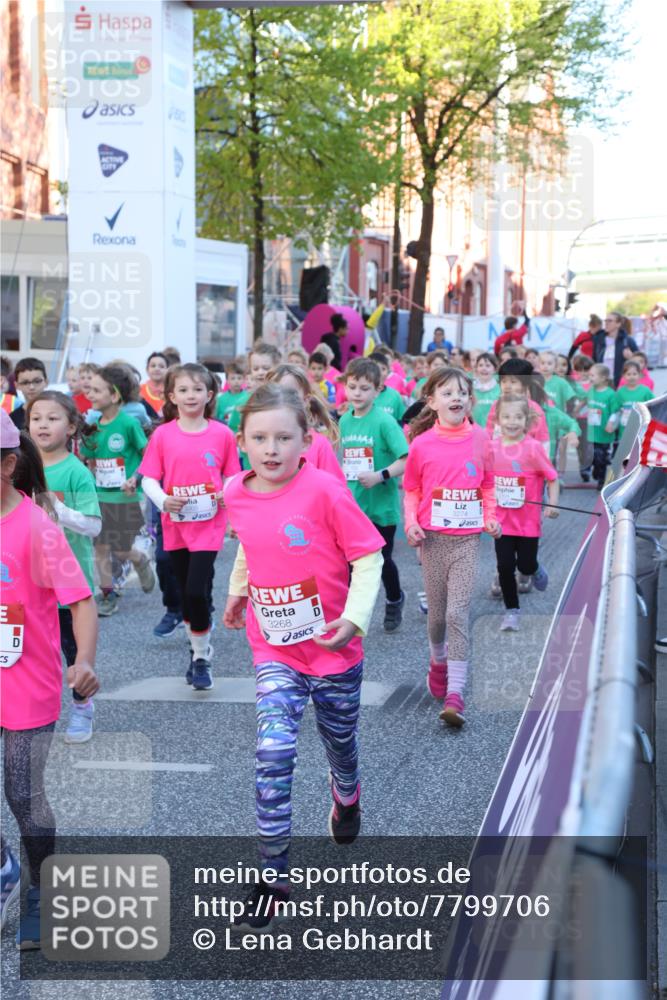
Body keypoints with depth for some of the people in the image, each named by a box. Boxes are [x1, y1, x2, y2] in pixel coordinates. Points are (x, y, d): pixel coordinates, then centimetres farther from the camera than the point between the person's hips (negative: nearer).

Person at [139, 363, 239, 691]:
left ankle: (202, 658, 4)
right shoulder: (163, 434, -1)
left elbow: (233, 476, 6)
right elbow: (149, 479, 0)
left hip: (209, 523, -2)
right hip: (175, 523, 3)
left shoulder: (222, 434, -2)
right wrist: (163, 501, -17)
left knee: (196, 590, -13)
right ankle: (198, 650, 33)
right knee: (185, 592, 13)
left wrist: (228, 494, -14)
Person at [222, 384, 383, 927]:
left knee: (340, 740, 19)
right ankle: (273, 874, -2)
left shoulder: (325, 492, -20)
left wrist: (355, 617, -27)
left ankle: (347, 796, 56)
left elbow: (369, 556, -16)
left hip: (333, 647, -2)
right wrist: (238, 591, 25)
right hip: (274, 648, 2)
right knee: (273, 752, -12)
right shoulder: (236, 495, -4)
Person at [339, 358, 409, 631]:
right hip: (352, 504, 4)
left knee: (383, 559, 10)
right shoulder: (345, 420, 3)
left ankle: (394, 601, 38)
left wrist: (381, 476, -29)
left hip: (381, 505, -4)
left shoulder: (384, 421, -15)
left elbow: (407, 459, -19)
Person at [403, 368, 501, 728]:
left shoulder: (480, 438, 1)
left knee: (458, 613, -9)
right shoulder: (422, 444, -3)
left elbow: (487, 484, 12)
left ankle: (455, 693, -11)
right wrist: (411, 523, -8)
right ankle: (438, 661, 42)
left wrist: (490, 517, -2)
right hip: (433, 537, 1)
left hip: (467, 538, -1)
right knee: (437, 611, 11)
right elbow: (411, 490, 6)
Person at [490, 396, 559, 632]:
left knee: (525, 565, 5)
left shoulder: (533, 447, -14)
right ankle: (512, 611, 17)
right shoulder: (491, 447, -3)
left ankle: (535, 570, 42)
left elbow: (552, 478, -8)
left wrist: (552, 504, -19)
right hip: (502, 520, 3)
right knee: (505, 567, 2)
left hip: (528, 521, -2)